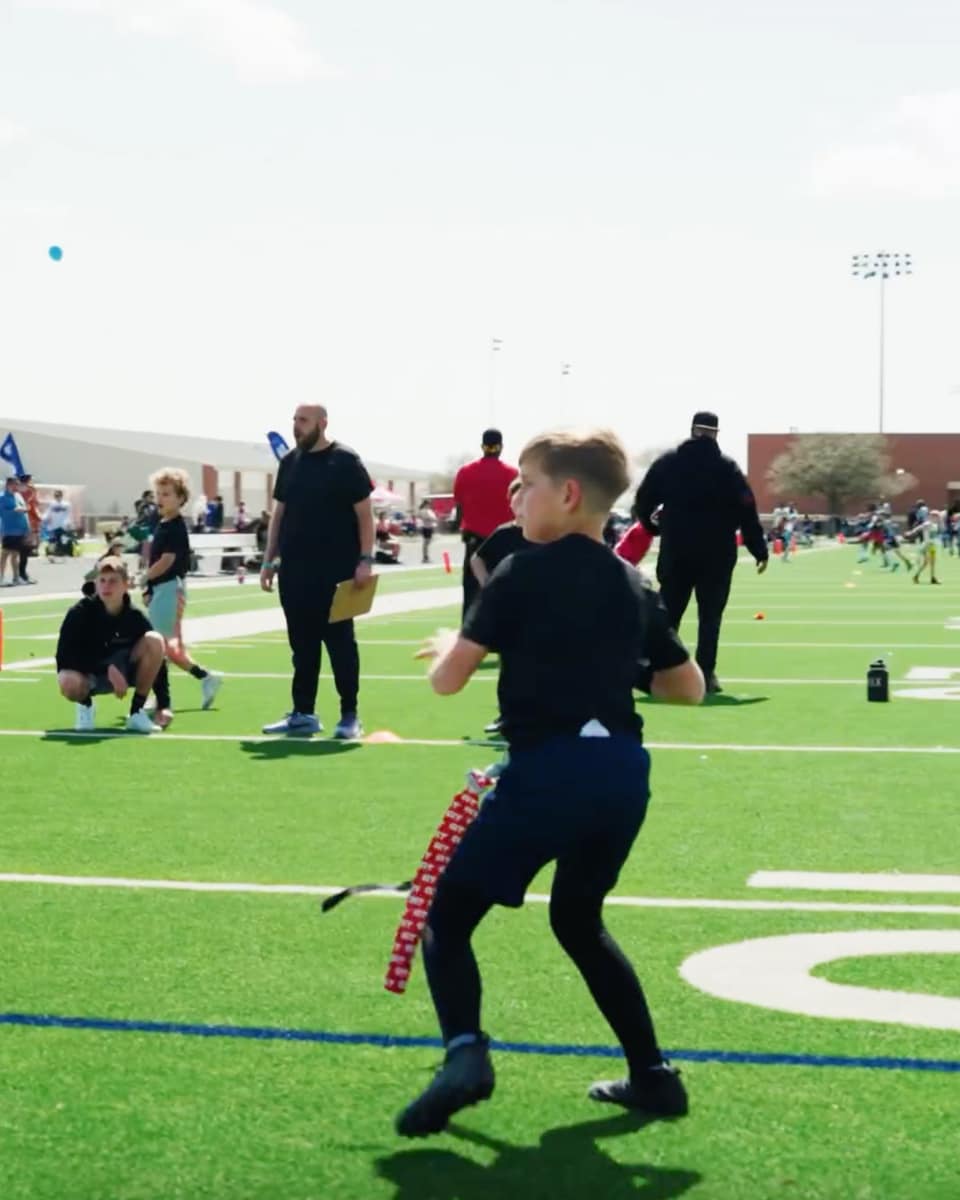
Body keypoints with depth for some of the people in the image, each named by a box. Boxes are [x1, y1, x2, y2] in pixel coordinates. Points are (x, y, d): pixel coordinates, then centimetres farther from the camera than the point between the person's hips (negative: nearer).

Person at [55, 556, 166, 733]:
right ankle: (85, 705, 1)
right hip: (88, 673, -2)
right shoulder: (81, 613, -18)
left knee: (154, 640, -24)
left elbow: (156, 657, -7)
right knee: (69, 682, -40)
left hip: (124, 671, 3)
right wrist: (107, 669, -31)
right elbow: (65, 656, -21)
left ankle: (137, 712, -13)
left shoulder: (135, 617, -12)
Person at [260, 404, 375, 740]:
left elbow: (364, 513, -6)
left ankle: (350, 715, 5)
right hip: (294, 571, 5)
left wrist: (365, 560, -14)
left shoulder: (345, 461, -4)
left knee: (340, 642, -1)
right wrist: (269, 561, 11)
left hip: (336, 571, -5)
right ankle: (303, 713, 15)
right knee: (302, 644, 9)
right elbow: (279, 514, 16)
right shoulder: (289, 462, 11)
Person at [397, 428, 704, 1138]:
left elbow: (448, 680, -5)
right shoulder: (637, 588, 14)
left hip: (551, 768, -6)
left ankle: (466, 1051, -20)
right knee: (578, 920, 26)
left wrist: (448, 647, 17)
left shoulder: (523, 573, -3)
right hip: (625, 771, 6)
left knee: (447, 914, 3)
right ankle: (654, 1074, 25)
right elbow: (691, 689, 20)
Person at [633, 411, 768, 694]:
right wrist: (760, 550, -3)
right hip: (716, 553, -2)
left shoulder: (666, 463, 4)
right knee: (710, 615, 3)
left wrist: (653, 527, 21)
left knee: (668, 614, 9)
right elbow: (747, 512, -7)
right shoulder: (726, 467, -2)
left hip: (675, 551, 2)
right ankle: (705, 674, -4)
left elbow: (643, 501, 3)